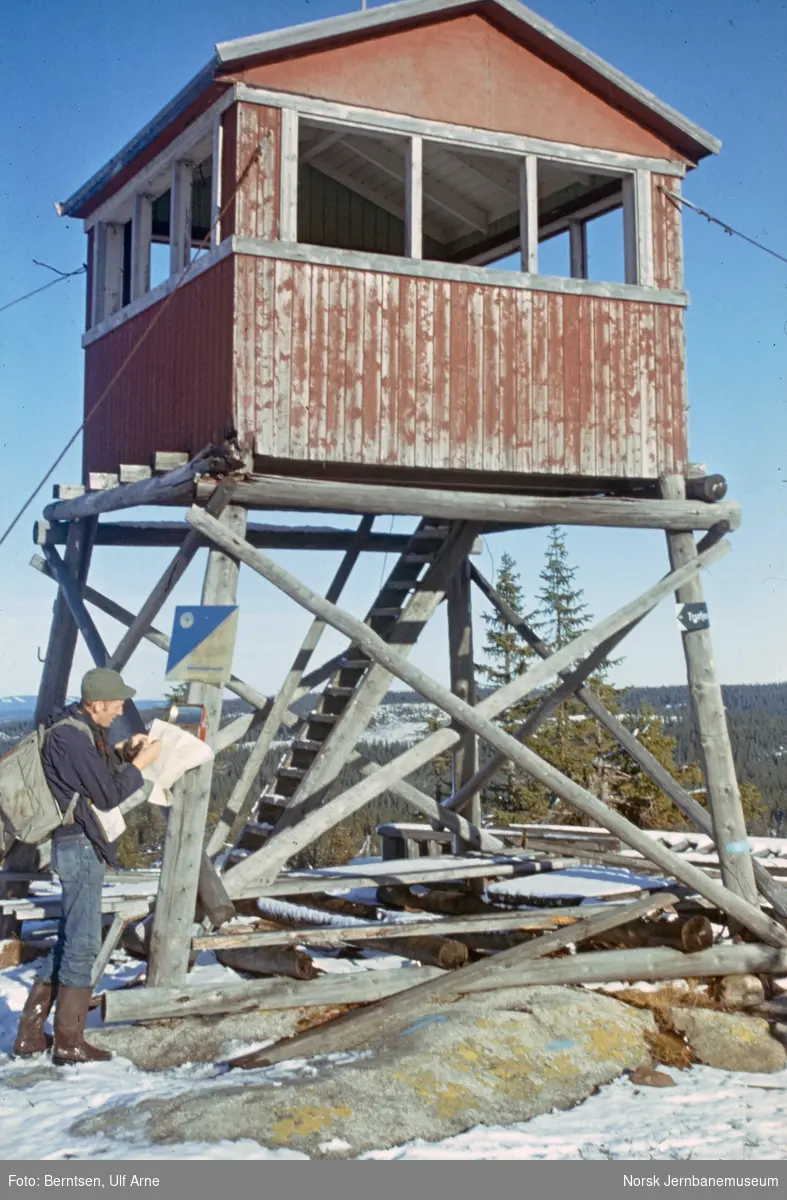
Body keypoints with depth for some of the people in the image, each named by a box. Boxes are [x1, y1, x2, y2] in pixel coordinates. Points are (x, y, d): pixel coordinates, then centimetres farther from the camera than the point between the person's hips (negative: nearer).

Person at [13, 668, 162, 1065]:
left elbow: (100, 777, 18)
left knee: (69, 941, 15)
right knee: (83, 943, -3)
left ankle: (30, 1033, 20)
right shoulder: (71, 738, -20)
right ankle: (69, 1042, 6)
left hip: (83, 845, 11)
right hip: (79, 846, -11)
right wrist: (141, 762, -7)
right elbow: (109, 795, -18)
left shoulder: (84, 730, 11)